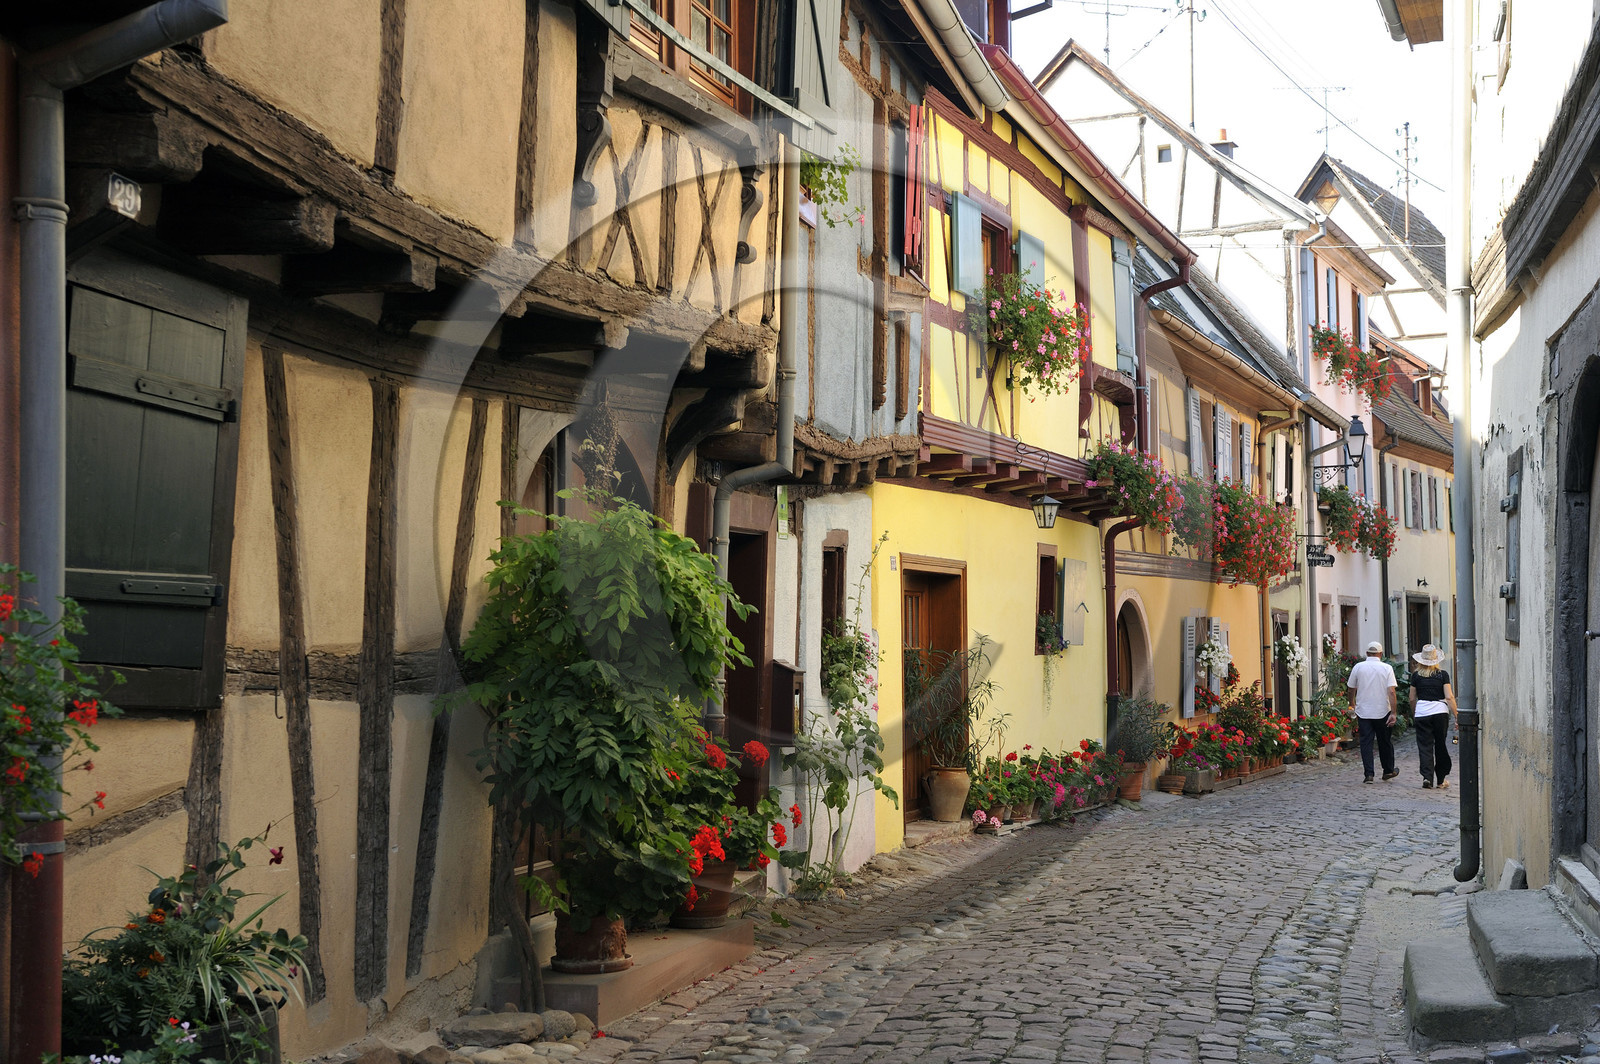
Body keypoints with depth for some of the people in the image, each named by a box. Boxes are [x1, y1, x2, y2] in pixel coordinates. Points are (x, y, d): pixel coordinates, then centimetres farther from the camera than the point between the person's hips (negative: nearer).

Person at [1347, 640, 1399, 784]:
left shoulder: (1358, 667, -1)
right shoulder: (1387, 668, -5)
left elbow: (1352, 689, 7)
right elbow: (1391, 692, -12)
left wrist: (1352, 704, 26)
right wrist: (1393, 713, -11)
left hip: (1363, 711, 0)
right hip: (1382, 712, 0)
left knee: (1366, 742, 1)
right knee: (1384, 741, 15)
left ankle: (1369, 774, -7)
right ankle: (1388, 771, 29)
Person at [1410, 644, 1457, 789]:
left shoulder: (1416, 675, 2)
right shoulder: (1442, 675, -1)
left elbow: (1412, 699, 7)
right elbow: (1449, 697, -5)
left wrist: (1413, 714, 22)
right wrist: (1456, 716, -1)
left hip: (1422, 712, 0)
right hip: (1440, 711, 0)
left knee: (1425, 746, 2)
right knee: (1440, 745, 11)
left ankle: (1427, 776, -12)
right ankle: (1441, 779, 18)